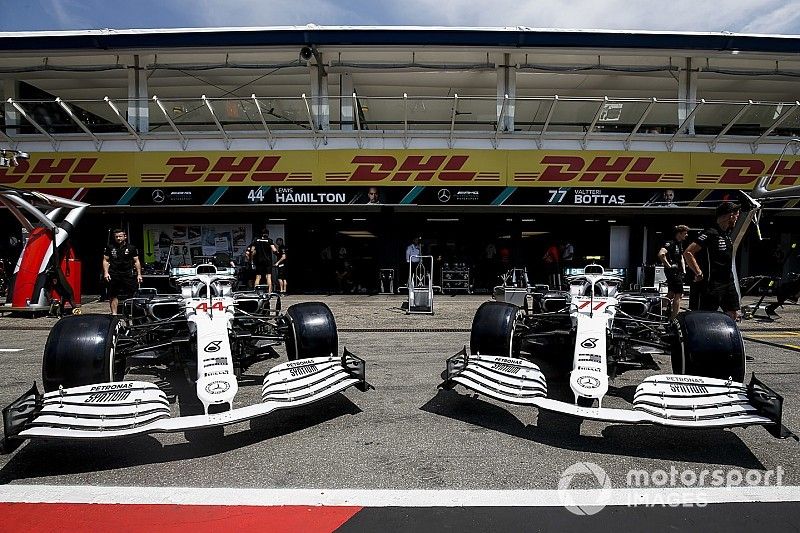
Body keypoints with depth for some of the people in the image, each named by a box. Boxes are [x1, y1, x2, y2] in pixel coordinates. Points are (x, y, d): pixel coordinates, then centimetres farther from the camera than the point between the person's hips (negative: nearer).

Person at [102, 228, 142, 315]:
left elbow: (136, 261, 9)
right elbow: (105, 260, 10)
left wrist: (139, 274, 3)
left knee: (132, 293, -7)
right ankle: (114, 314, 8)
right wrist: (106, 272, -3)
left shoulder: (131, 248, 8)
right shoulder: (110, 248, 9)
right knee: (113, 296, 2)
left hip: (128, 275, 0)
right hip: (114, 275, 0)